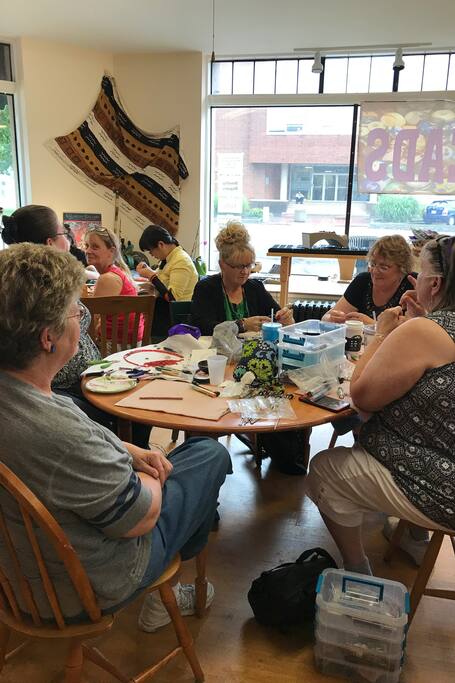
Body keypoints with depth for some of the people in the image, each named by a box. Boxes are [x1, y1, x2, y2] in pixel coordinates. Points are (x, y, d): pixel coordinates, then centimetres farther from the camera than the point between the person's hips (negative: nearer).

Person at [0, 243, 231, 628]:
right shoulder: (58, 433, -41)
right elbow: (141, 519, -25)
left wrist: (132, 453, -3)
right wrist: (153, 476, -5)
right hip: (84, 592, -7)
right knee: (212, 454, 5)